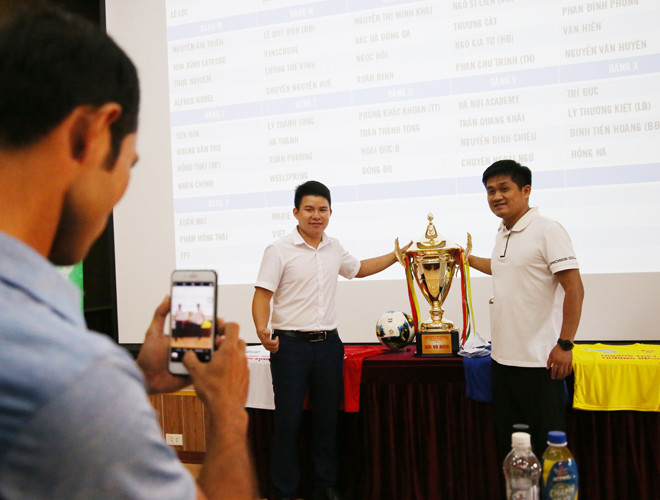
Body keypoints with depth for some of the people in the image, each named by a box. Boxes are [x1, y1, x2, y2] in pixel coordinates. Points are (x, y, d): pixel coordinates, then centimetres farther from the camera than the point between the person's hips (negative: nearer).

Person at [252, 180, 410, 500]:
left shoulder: (334, 248, 11)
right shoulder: (279, 250, -7)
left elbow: (359, 269, 30)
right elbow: (262, 296, -11)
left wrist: (396, 256, 28)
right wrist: (262, 330, -28)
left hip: (328, 343, 5)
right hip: (290, 344, -5)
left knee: (327, 418, 12)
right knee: (288, 420, -1)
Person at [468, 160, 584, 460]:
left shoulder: (547, 231, -11)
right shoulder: (502, 234, 12)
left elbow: (574, 289, -15)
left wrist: (565, 345, -18)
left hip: (539, 360, -8)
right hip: (503, 357, 8)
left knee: (546, 445, 2)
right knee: (507, 442, 14)